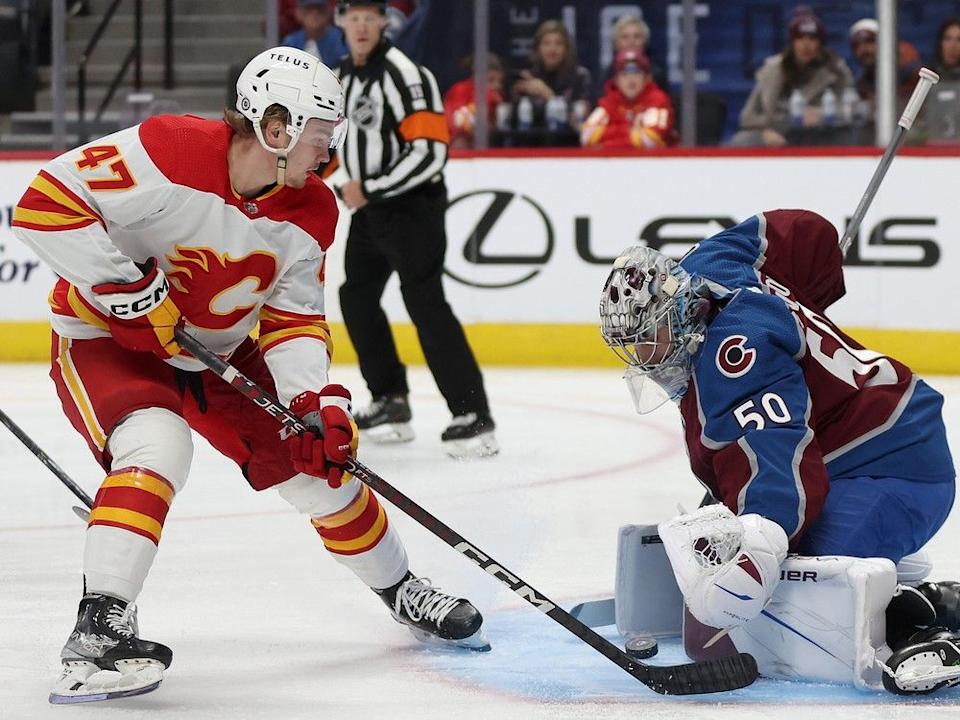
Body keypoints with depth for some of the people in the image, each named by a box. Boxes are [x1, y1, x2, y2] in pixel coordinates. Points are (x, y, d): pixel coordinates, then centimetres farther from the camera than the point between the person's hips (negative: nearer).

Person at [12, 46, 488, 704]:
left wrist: (319, 400, -22)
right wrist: (128, 288, -32)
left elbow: (294, 321, -5)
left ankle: (401, 591, 30)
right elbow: (46, 203, -31)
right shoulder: (170, 152, -30)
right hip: (106, 339, -6)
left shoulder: (310, 213, -9)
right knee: (156, 448, -34)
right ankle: (99, 630, -34)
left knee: (322, 459, 6)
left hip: (219, 352, 7)